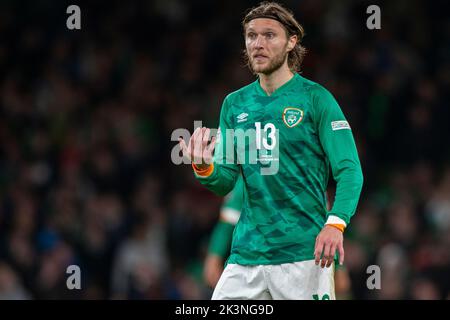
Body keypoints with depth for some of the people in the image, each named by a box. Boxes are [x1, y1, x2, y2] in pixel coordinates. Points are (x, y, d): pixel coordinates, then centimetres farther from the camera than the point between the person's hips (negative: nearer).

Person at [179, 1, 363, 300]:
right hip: (246, 252, 4)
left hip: (303, 253, -4)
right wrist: (204, 168, -12)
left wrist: (335, 223, -25)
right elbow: (224, 183, 11)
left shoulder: (316, 98, -3)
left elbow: (349, 170, -9)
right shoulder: (234, 104, 12)